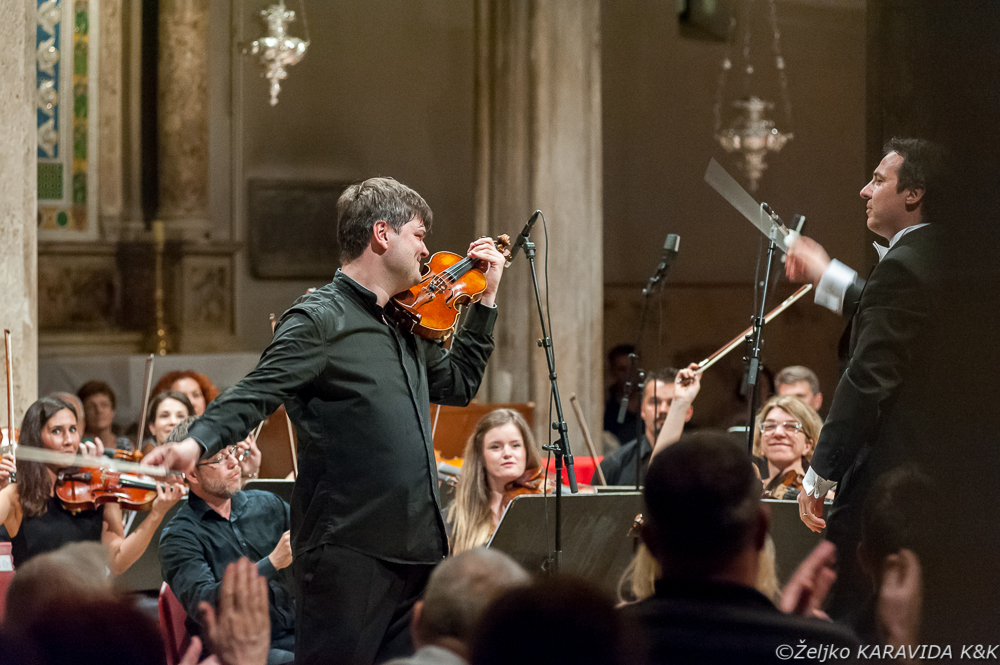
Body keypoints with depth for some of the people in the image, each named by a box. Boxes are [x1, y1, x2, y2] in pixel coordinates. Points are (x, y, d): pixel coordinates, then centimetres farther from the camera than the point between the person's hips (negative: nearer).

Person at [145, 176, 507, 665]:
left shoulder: (405, 329, 18)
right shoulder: (319, 321, -8)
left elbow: (458, 384, 33)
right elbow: (255, 395, -17)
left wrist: (486, 300, 29)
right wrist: (197, 442, -35)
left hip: (417, 550, 8)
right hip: (347, 551, -8)